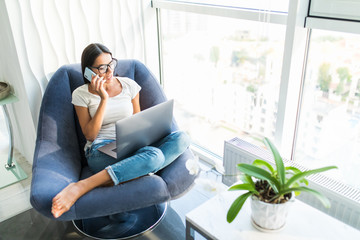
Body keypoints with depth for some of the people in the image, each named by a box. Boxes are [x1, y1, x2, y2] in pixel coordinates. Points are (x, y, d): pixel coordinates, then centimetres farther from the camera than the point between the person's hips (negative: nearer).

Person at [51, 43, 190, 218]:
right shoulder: (81, 94, 4)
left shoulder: (129, 85, 12)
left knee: (181, 138, -24)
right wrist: (104, 99, -11)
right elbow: (90, 135, -4)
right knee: (154, 155, -35)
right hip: (101, 150, -5)